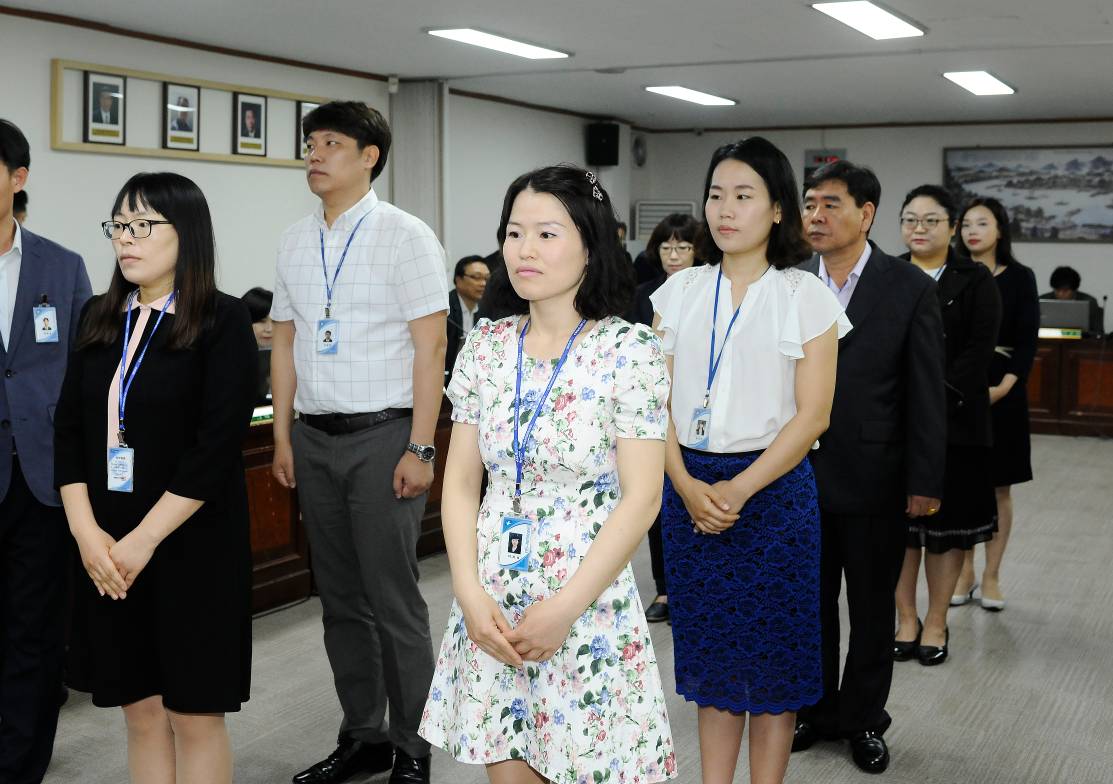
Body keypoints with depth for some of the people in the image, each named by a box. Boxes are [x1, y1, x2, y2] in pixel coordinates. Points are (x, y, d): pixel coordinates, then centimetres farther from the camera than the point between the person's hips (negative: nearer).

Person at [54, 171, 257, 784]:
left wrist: (145, 540, -17)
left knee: (194, 713, 3)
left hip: (192, 542, -5)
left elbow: (218, 445, -15)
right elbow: (69, 431, 6)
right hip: (107, 548, 5)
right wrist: (86, 532, -7)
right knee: (140, 708, 12)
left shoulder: (223, 321, -7)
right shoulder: (100, 319, 9)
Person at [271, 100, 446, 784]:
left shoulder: (404, 236, -6)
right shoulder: (296, 242, 11)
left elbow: (430, 347, -10)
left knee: (395, 600, -1)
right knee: (341, 599, 12)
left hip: (382, 436, -6)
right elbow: (285, 344, 15)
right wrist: (283, 436, 10)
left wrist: (420, 448, -14)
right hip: (314, 438, 6)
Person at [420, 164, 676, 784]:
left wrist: (565, 608, -16)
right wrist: (470, 593, -7)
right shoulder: (486, 347, 3)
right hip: (492, 602, 4)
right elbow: (461, 482, 5)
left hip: (588, 601, -4)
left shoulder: (630, 350, -10)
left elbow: (641, 498, -12)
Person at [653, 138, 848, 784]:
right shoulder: (679, 292, 7)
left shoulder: (806, 296, -2)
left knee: (773, 654, 5)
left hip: (772, 487, -3)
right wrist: (686, 485, -12)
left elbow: (812, 415, -8)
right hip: (690, 489, 3)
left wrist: (738, 490, -16)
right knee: (709, 648, 11)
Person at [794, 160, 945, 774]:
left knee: (872, 608, 13)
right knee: (809, 602, 16)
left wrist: (924, 482, -7)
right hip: (799, 473, 2)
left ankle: (863, 718, 31)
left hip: (874, 481, -2)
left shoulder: (910, 289, -8)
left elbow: (927, 395, -6)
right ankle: (816, 708, 34)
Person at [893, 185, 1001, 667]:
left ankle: (936, 625, 17)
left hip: (952, 424, -1)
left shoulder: (975, 282, 2)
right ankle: (906, 621, 17)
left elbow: (979, 352, -7)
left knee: (946, 523, 5)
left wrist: (940, 400, -17)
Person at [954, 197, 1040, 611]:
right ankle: (963, 574, 14)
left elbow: (1027, 341, -3)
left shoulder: (1019, 278, 1)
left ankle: (991, 577, 14)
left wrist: (1003, 387, -16)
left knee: (998, 487, 5)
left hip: (1002, 393, -1)